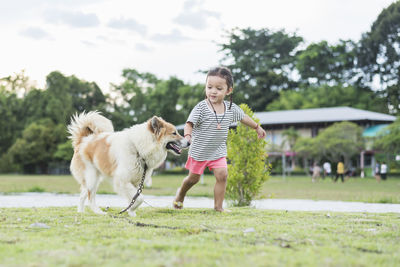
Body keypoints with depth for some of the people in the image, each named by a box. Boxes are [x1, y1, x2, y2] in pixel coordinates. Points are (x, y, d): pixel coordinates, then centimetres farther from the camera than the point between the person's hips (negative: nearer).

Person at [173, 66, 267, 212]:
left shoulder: (231, 108, -4)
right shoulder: (201, 107, -20)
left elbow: (243, 117, 14)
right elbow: (189, 123, -26)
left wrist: (257, 127, 26)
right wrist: (187, 135, -47)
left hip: (218, 152, 3)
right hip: (199, 151, -3)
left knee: (222, 175, -12)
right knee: (193, 178, 11)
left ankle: (218, 206, 0)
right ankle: (181, 193, 42)